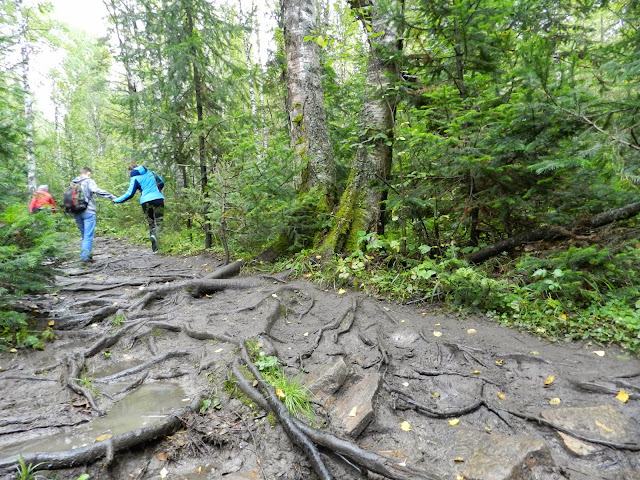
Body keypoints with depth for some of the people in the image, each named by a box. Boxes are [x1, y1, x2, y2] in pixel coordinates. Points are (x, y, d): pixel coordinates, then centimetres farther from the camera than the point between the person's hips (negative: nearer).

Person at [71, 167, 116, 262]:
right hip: (88, 211, -6)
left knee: (84, 234, 15)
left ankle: (86, 254, 16)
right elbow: (96, 190, -19)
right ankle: (85, 254, -14)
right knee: (88, 235, -5)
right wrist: (112, 196, -22)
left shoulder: (73, 183, 18)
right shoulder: (89, 181, -1)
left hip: (76, 213, 6)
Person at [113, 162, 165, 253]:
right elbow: (161, 182, 22)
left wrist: (117, 200, 9)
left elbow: (129, 194, -2)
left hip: (146, 202, -1)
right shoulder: (151, 172, 13)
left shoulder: (134, 178, 3)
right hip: (158, 199, 1)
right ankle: (155, 234, -32)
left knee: (151, 223, 13)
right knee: (158, 221, -3)